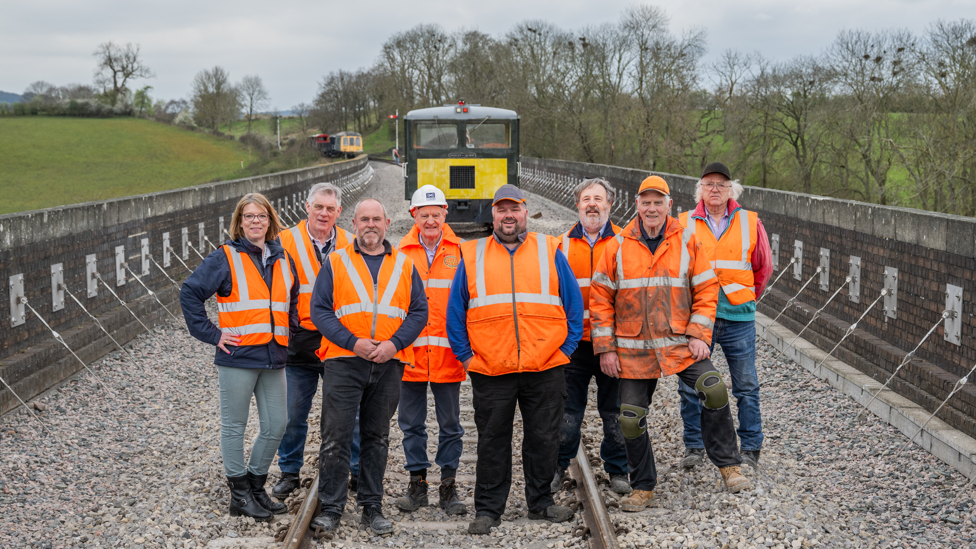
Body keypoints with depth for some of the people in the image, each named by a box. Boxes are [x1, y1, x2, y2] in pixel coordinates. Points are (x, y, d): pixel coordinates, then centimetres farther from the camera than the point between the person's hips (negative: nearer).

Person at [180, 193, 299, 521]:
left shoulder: (283, 259, 11)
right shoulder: (226, 258, -4)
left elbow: (293, 300, 26)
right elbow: (190, 293, -7)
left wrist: (288, 332, 14)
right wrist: (211, 334, -10)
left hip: (274, 358, 5)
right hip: (238, 357, -5)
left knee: (276, 425, 8)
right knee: (234, 426, 3)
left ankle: (256, 486, 24)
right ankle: (240, 495, 14)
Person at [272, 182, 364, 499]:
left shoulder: (351, 245, 5)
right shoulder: (286, 242, -1)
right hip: (299, 341, -1)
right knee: (293, 413, 7)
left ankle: (358, 473, 18)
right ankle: (290, 473, 22)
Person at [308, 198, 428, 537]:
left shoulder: (404, 266, 10)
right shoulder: (335, 263, 5)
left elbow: (419, 312, 5)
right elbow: (319, 309, -2)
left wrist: (394, 343, -10)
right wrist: (352, 342, -13)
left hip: (388, 364, 2)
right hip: (343, 361, -2)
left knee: (377, 437, 9)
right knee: (336, 437, -4)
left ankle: (372, 507, 17)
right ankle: (330, 508, 3)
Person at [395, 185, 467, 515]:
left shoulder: (459, 251, 2)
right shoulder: (401, 252, 5)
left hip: (447, 352, -1)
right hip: (409, 351, 1)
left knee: (450, 423, 6)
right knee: (411, 423, 8)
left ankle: (448, 486, 15)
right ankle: (417, 484, 19)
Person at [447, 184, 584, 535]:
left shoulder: (550, 252, 7)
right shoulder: (473, 256, 7)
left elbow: (574, 302, 9)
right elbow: (455, 311, 10)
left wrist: (566, 348, 2)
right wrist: (465, 355, 3)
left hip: (545, 368, 0)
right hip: (490, 371, 0)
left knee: (543, 439, 8)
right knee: (492, 442, 6)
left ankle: (541, 502, 23)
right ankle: (487, 509, 15)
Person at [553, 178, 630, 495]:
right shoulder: (564, 244, 6)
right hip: (574, 340, 1)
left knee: (614, 410, 7)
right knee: (569, 408, 6)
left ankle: (617, 470, 20)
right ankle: (558, 466, 20)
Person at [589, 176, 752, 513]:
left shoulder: (687, 242, 1)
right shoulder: (618, 246, 0)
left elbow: (706, 291, 3)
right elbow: (600, 298, 3)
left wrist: (699, 335, -7)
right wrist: (605, 348, -1)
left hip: (679, 343, -1)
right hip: (633, 350, 1)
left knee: (714, 390, -21)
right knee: (631, 419, 3)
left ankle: (728, 466, -4)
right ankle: (643, 488, 21)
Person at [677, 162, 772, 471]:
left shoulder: (750, 223, 4)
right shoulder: (684, 224, 3)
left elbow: (764, 267, 14)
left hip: (738, 318, 0)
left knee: (746, 386, 5)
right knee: (690, 385, 4)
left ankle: (750, 449, 16)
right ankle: (694, 446, 17)